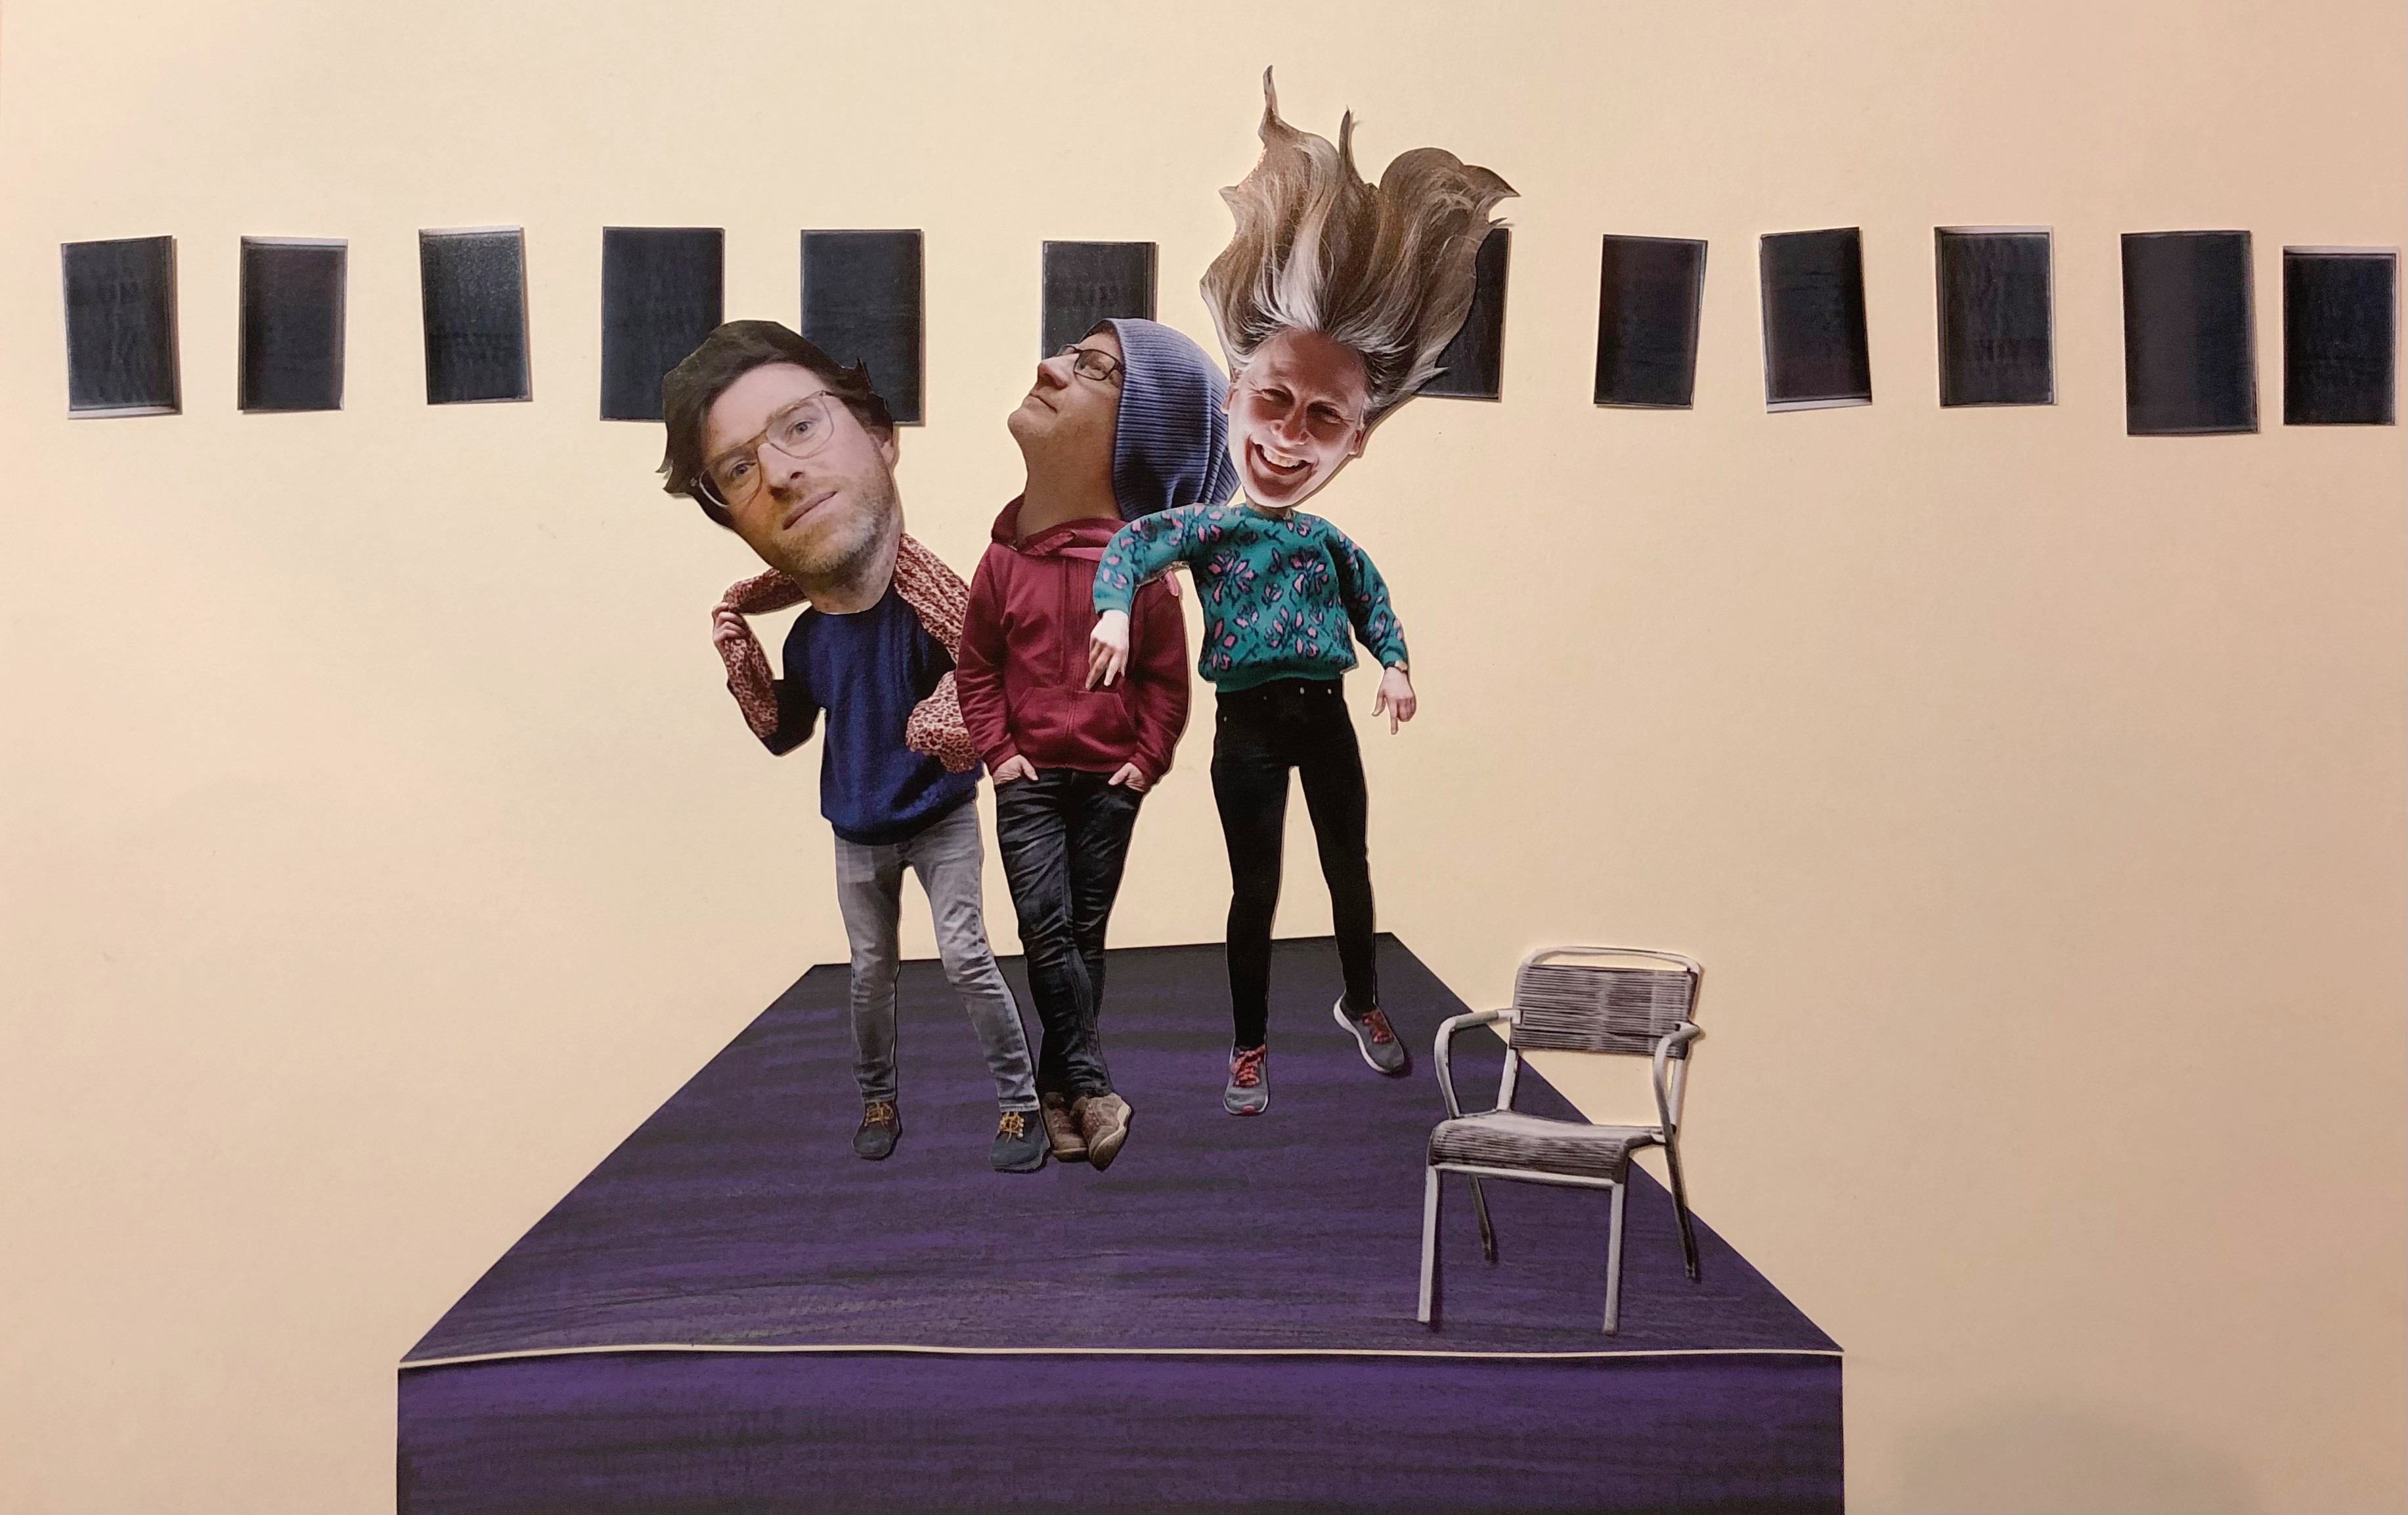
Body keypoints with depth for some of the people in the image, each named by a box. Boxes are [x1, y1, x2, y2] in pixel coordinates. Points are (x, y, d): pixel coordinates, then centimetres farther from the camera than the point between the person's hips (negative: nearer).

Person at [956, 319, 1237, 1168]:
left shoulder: (1143, 573, -6)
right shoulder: (1003, 561, -4)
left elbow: (1167, 680, 2)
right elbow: (976, 669, 5)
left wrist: (1146, 761, -4)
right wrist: (998, 752, -4)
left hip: (1110, 783, 0)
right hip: (1030, 779, 0)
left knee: (1085, 934, 8)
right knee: (1047, 926, -11)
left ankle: (1057, 1089, 18)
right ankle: (1091, 1086, -3)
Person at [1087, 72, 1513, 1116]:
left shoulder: (1330, 540, 6)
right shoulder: (1207, 527, -6)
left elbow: (1369, 598, 14)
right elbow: (1131, 543, -18)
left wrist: (1394, 664, -1)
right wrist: (1115, 612, -36)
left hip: (1326, 713, 4)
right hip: (1249, 722, -4)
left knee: (1350, 867, 15)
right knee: (1255, 888, 3)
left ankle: (1361, 1002, 38)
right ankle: (1250, 1046, 17)